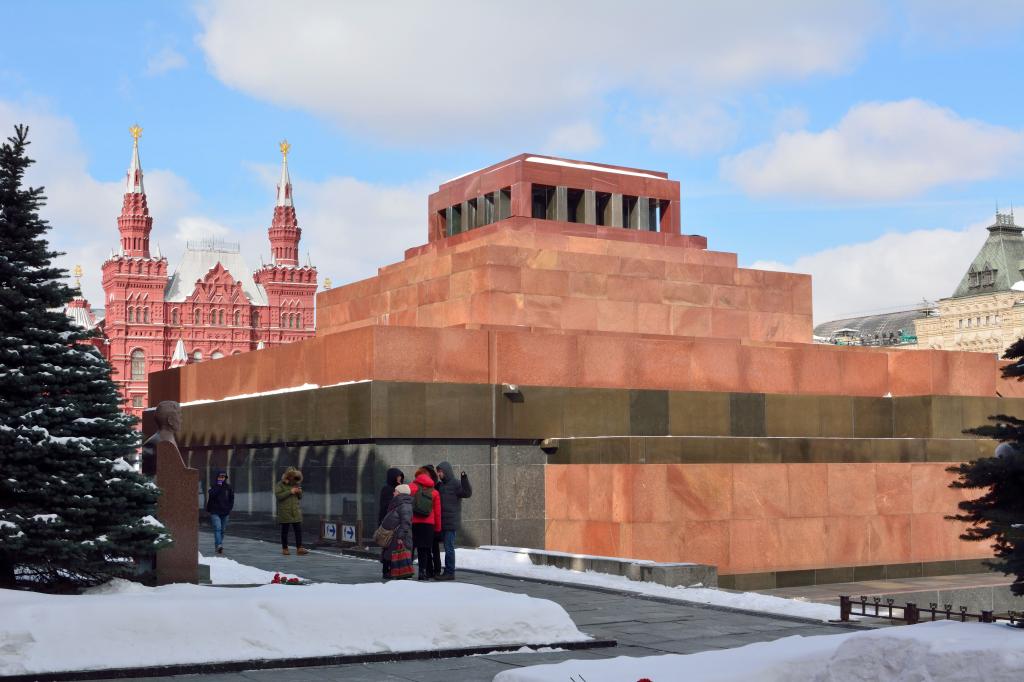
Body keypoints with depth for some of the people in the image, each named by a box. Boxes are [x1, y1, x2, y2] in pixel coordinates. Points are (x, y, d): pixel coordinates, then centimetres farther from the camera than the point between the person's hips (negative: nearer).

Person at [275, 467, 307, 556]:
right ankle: (284, 548, 13)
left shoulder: (296, 484, 14)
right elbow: (278, 495, -15)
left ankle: (299, 548, -6)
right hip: (284, 512, -4)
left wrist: (299, 493, -2)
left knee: (298, 530, -4)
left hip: (296, 512, 4)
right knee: (284, 531, 4)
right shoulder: (280, 484, -2)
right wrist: (290, 492, -18)